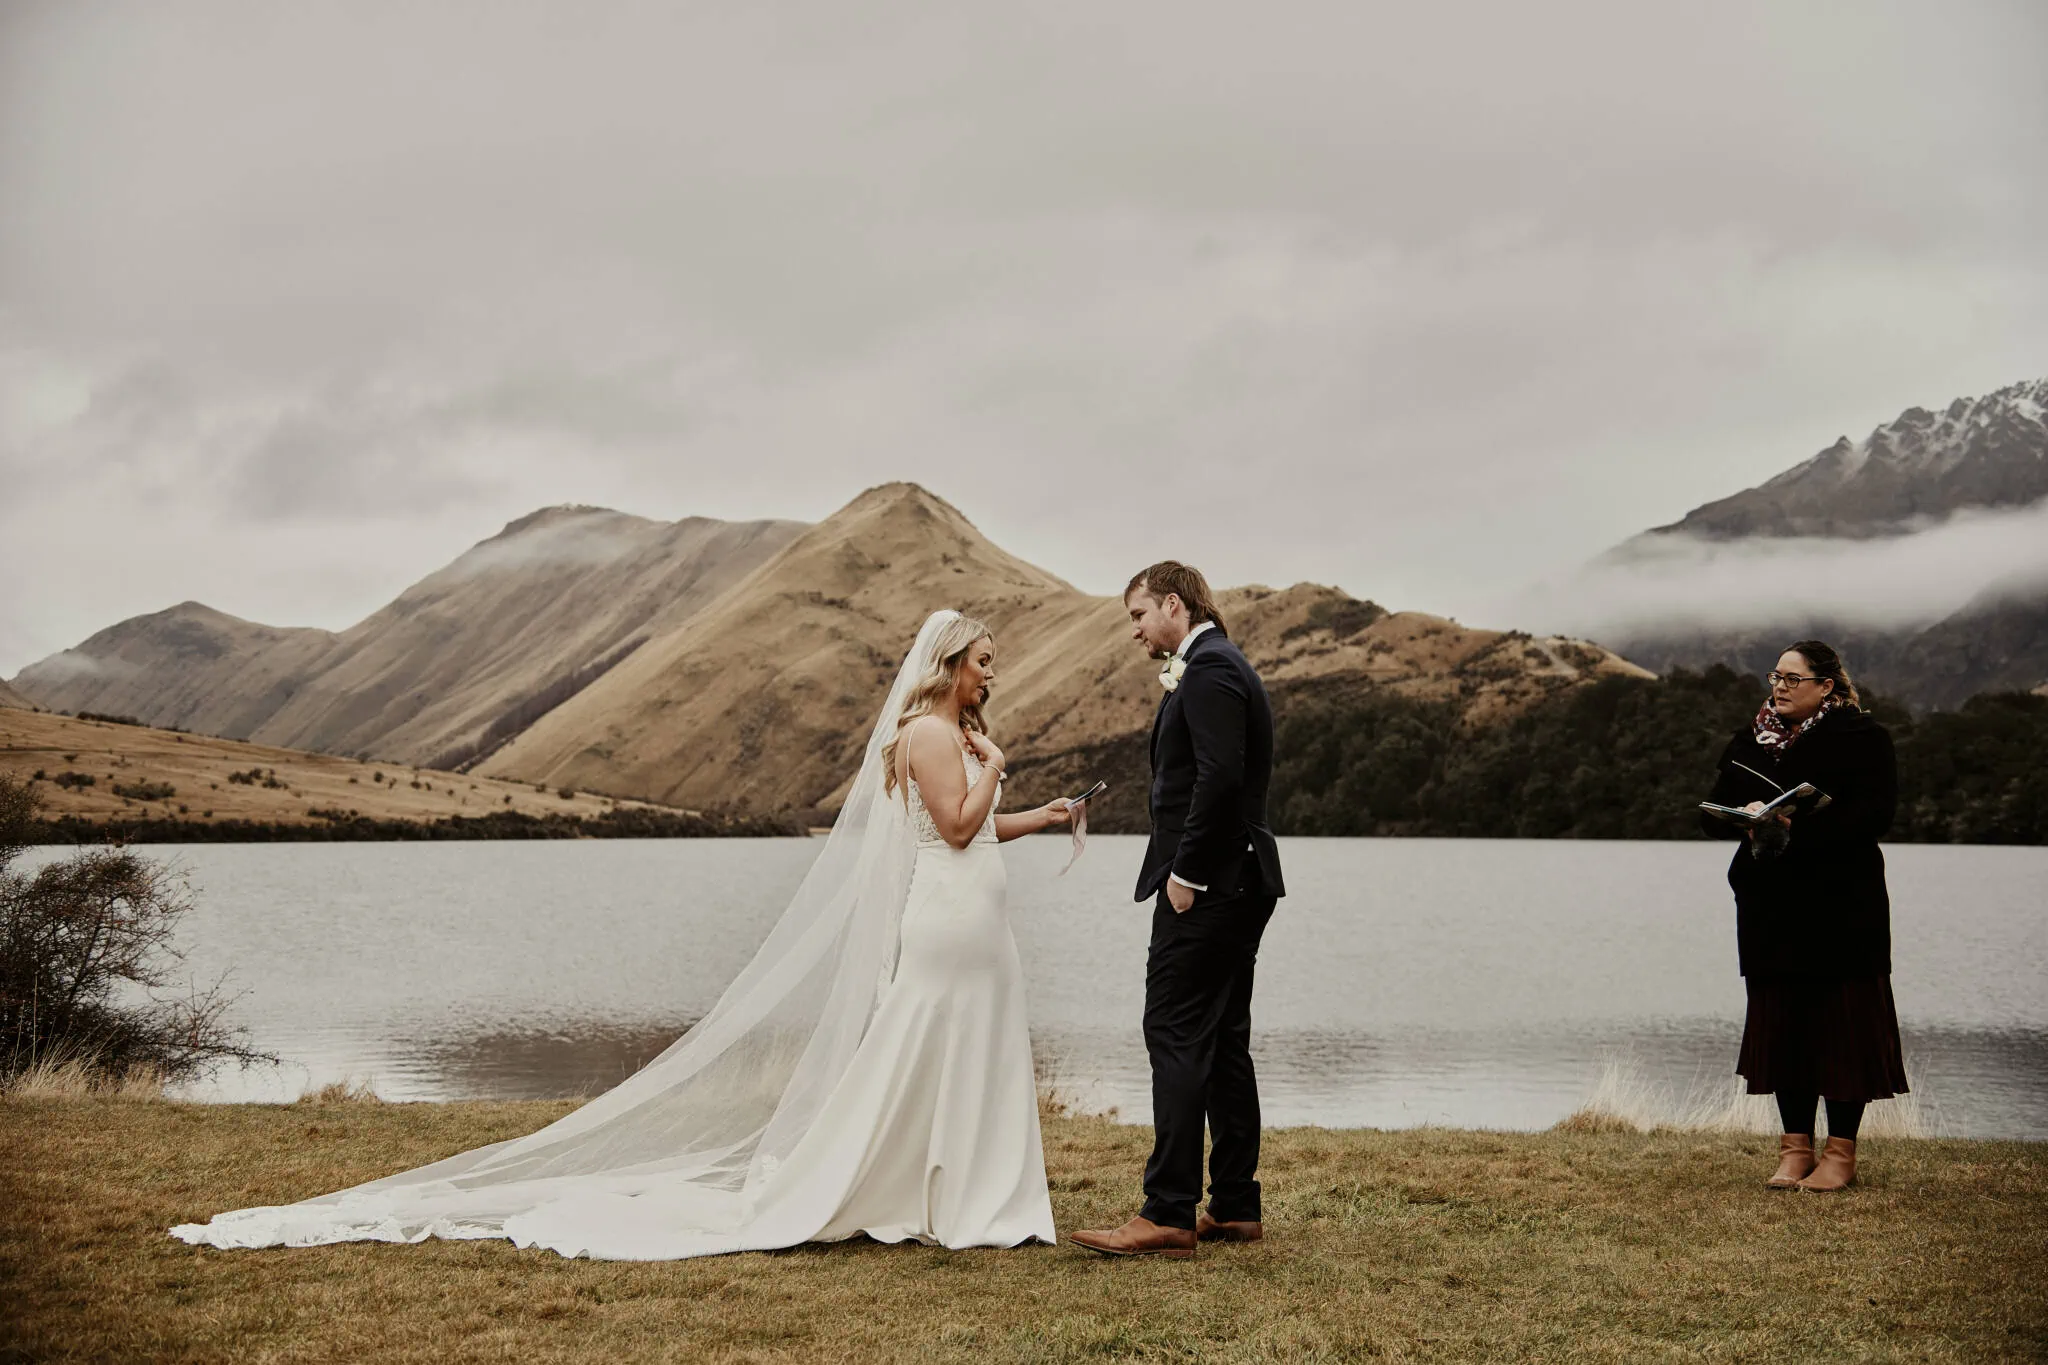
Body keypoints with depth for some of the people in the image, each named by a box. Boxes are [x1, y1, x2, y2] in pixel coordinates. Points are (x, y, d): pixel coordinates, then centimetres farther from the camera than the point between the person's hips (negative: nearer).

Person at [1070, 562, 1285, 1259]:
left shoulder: (1209, 671, -13)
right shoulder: (1222, 667, 20)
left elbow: (1220, 777, -24)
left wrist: (1185, 873, -19)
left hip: (1204, 886, -11)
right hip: (1238, 883, 11)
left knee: (1177, 1039, -10)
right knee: (1224, 1043, 12)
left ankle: (1168, 1214, -10)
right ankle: (1235, 1206, 17)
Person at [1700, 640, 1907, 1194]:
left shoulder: (1860, 737, -2)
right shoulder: (1750, 741, 14)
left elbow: (1874, 814, -15)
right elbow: (1712, 814, 9)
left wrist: (1800, 827, -24)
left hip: (1843, 904, -5)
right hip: (1769, 904, 5)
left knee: (1843, 1022, -2)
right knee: (1783, 1022, 6)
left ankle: (1841, 1153, 6)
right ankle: (1795, 1147, 14)